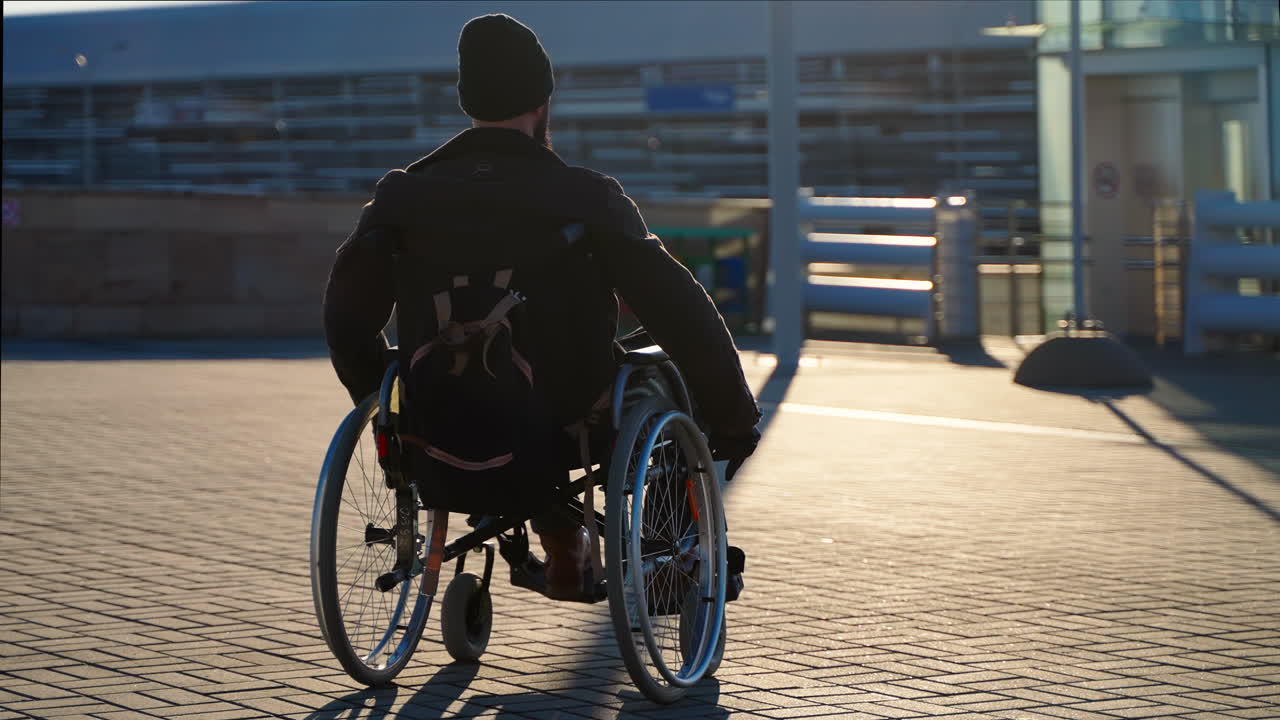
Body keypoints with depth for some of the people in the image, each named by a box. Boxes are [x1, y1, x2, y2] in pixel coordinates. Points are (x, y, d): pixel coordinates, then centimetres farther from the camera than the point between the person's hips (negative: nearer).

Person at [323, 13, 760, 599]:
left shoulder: (403, 194, -7)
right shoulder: (584, 197, -17)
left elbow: (347, 314, 1)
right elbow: (682, 313, -15)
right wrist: (734, 418, -1)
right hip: (562, 426, -4)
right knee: (668, 370, 27)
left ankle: (561, 543, 39)